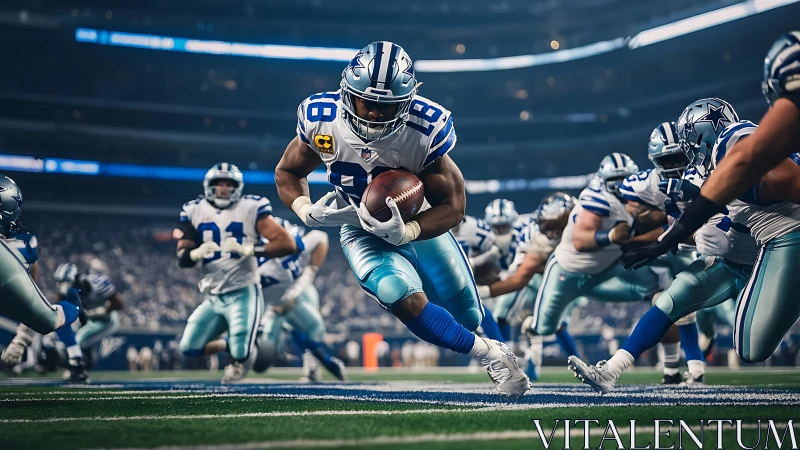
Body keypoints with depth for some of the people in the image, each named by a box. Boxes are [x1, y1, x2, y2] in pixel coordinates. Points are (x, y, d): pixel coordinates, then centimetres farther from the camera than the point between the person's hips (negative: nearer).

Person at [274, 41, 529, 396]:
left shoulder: (426, 129, -29)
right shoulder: (321, 118, -23)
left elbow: (453, 205, -23)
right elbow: (288, 172, -5)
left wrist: (406, 232, -41)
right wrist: (306, 210, -26)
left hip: (420, 225, 1)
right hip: (362, 233, 0)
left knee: (469, 319, 12)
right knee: (408, 303, -29)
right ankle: (491, 356, -7)